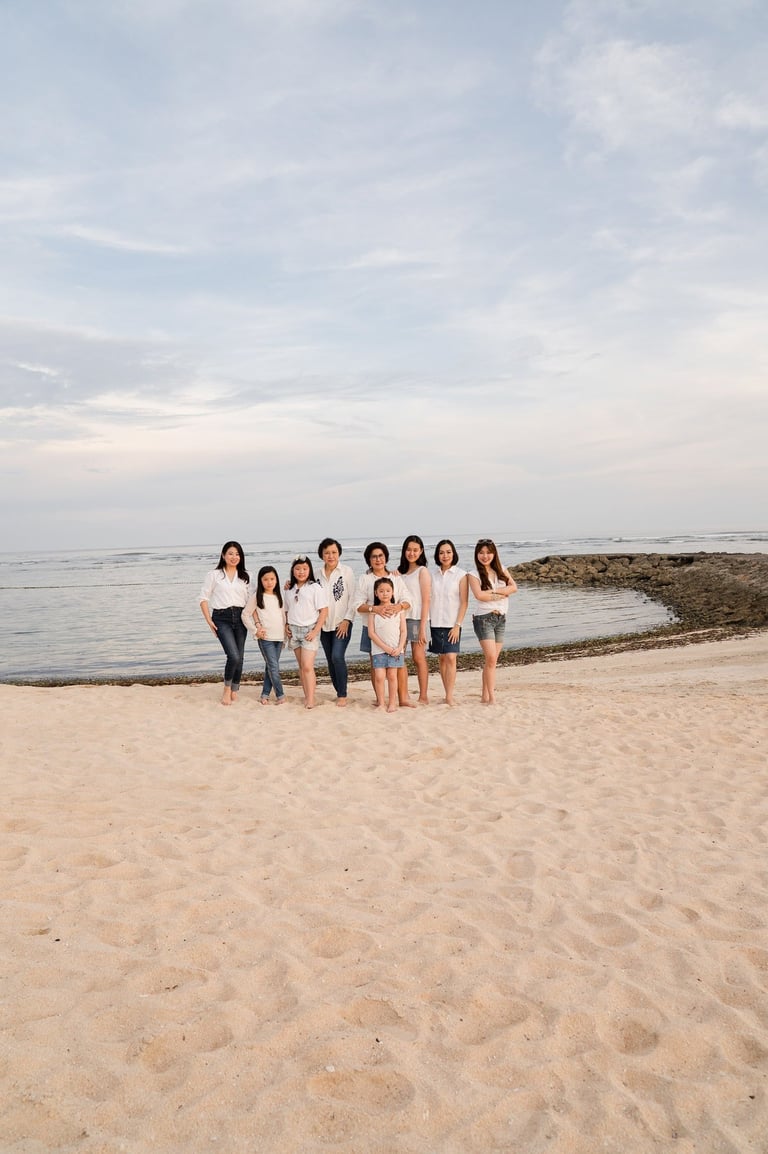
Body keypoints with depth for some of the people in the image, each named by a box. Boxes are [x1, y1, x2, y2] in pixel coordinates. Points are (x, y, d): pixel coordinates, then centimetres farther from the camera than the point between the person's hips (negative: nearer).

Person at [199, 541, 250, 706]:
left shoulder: (245, 576, 12)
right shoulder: (214, 575, 3)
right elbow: (204, 599, 3)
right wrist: (209, 621, -5)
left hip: (240, 617, 4)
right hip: (221, 618, -4)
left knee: (239, 657, 5)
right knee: (234, 656, -18)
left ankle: (234, 691, 21)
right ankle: (227, 688, 4)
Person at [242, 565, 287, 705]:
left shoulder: (279, 596, 11)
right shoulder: (256, 597, -2)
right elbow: (245, 615, -1)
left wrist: (285, 636, 13)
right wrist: (255, 630, -6)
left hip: (279, 637, 5)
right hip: (265, 637, -5)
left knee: (270, 667, 9)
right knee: (274, 668, -8)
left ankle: (265, 695, 17)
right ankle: (280, 695, 3)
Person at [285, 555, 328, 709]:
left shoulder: (315, 587, -6)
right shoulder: (290, 589, 10)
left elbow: (324, 611, -8)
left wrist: (315, 631, -13)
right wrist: (286, 626, 3)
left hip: (309, 630, -5)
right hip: (294, 630, 5)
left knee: (307, 666, -12)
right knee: (301, 666, 9)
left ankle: (310, 700, -11)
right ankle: (306, 696, 16)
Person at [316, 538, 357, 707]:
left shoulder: (347, 572, -3)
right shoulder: (318, 574, 8)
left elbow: (353, 598, -5)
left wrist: (347, 620, -11)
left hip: (342, 624, -4)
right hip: (324, 624, 4)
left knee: (337, 656, -17)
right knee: (330, 661, 8)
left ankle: (342, 695, -7)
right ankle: (339, 693, 20)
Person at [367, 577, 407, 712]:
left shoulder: (398, 610, 4)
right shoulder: (373, 611, 0)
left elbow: (403, 631, 3)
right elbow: (371, 633, -4)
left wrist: (399, 648, -9)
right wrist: (385, 647, -11)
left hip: (396, 649, 0)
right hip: (378, 649, 0)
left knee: (392, 675, 1)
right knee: (379, 677, -6)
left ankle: (392, 702, 11)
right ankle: (381, 702, 7)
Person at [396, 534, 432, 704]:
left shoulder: (422, 571, -2)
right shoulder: (400, 571, 16)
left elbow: (426, 601, -8)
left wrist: (422, 627, -13)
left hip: (416, 618, -5)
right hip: (400, 617, 5)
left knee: (419, 658, -1)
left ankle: (423, 697, 6)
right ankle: (403, 696, 8)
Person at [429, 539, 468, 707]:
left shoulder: (461, 575, -2)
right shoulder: (433, 575, 8)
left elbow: (464, 602, -5)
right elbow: (428, 599, 10)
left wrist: (457, 625, -11)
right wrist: (427, 621, 1)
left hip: (452, 623, -3)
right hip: (435, 623, 3)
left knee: (451, 658, -12)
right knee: (441, 658, 6)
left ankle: (449, 697, -11)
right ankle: (448, 694, 12)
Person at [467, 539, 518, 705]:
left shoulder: (502, 570, 10)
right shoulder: (474, 575, -2)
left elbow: (513, 587, -5)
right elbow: (479, 595, -17)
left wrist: (492, 591, -14)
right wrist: (502, 594, -9)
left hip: (501, 618, 5)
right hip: (484, 618, -4)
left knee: (492, 660, 7)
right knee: (491, 657, -15)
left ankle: (485, 696, 13)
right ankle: (492, 697, -13)